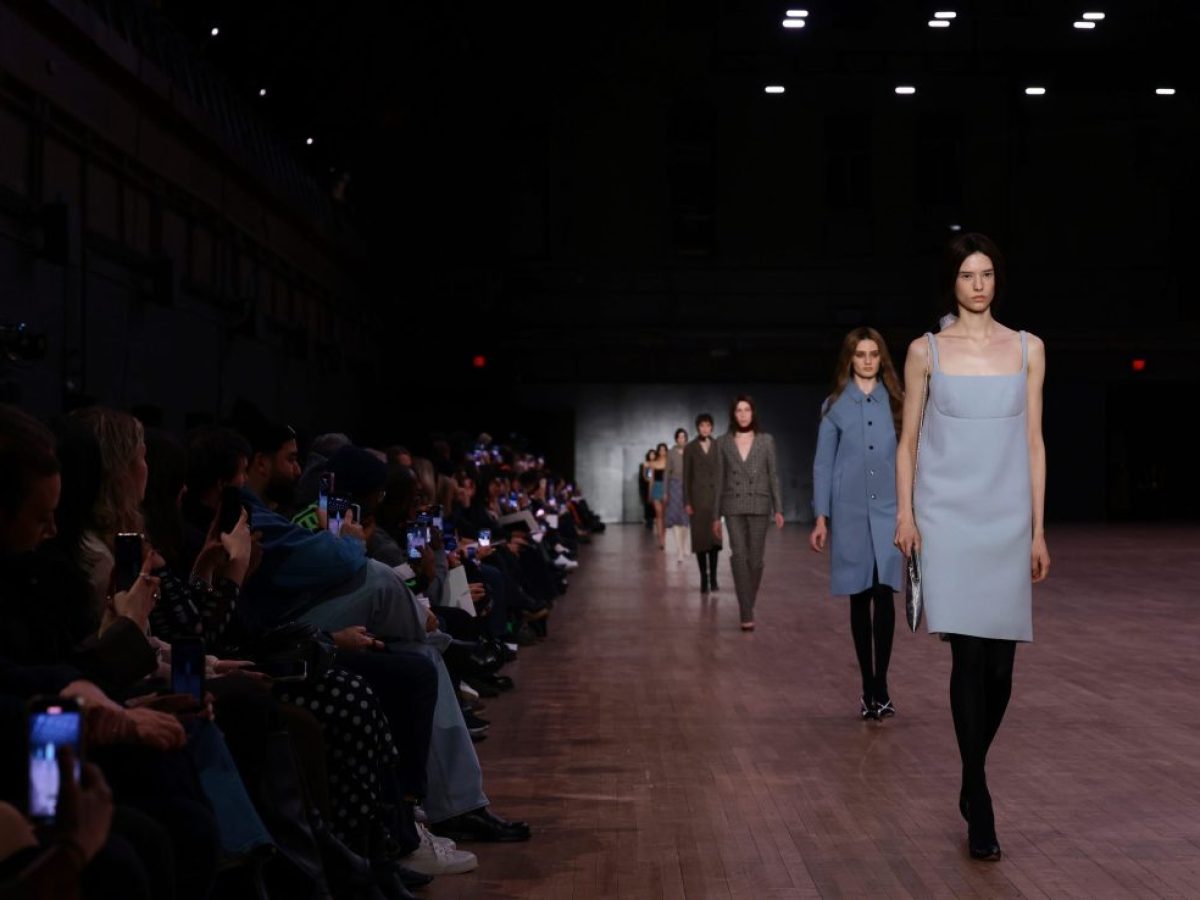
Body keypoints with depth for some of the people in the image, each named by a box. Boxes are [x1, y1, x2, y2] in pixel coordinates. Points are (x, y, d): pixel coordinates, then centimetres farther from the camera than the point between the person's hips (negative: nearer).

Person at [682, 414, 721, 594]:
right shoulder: (690, 448, 3)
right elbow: (686, 476, 2)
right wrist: (686, 502, -4)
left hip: (715, 496, 1)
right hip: (697, 496, -1)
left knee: (714, 537, -3)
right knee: (700, 537, 0)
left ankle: (713, 577, 2)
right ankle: (704, 578, 6)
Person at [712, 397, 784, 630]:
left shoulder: (766, 440, 5)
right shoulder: (723, 442, 6)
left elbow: (773, 475, 5)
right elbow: (720, 479, 8)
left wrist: (778, 509, -3)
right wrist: (716, 515, 6)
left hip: (759, 505, 0)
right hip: (733, 506, 0)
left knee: (755, 559, 2)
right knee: (739, 556, -12)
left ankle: (747, 606, 24)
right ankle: (747, 615, -14)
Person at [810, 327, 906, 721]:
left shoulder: (895, 403, 8)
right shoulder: (834, 406, 7)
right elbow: (823, 464, 5)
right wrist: (821, 518, -1)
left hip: (889, 511, 0)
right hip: (850, 512, 0)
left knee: (884, 594, -10)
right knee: (859, 598, 3)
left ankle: (881, 686, -7)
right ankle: (868, 688, 10)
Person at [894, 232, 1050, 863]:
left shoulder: (1028, 349, 9)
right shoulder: (926, 351, 4)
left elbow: (1033, 442, 9)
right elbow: (908, 440, 6)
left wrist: (1038, 529, 6)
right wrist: (905, 515, -3)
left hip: (1007, 518, 2)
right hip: (947, 515, -2)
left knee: (1000, 663, 3)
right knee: (969, 654, -9)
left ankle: (973, 777, 27)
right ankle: (977, 801, 0)